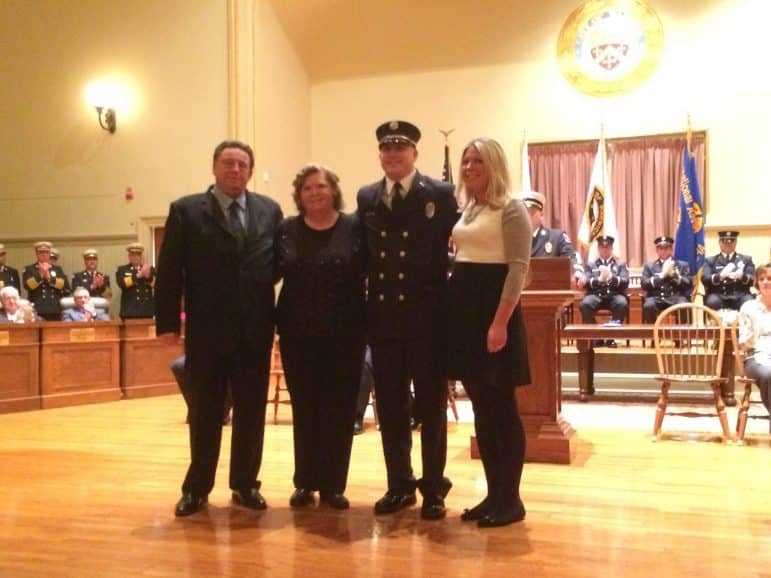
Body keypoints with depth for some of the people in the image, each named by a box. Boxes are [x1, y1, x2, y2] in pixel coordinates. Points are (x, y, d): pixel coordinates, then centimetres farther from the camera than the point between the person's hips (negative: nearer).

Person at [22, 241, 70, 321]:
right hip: (36, 311, -2)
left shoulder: (57, 269, 15)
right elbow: (28, 285, -8)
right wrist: (40, 274, -16)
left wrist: (49, 277, -10)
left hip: (55, 311, 2)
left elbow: (64, 285, -1)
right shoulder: (29, 269, 8)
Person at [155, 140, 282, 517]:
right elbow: (169, 271, -3)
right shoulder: (186, 211, 1)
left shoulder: (269, 211, 7)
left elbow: (282, 262, 5)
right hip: (206, 330, -2)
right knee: (204, 412, 10)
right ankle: (197, 487, 24)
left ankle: (245, 484, 24)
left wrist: (279, 316, -4)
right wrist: (168, 323, -9)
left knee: (251, 412, 10)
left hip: (255, 329, 2)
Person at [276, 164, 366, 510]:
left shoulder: (354, 227, -1)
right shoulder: (286, 230, 4)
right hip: (298, 335, 2)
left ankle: (333, 485, 17)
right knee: (304, 410, 10)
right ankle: (305, 482, 22)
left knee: (339, 409, 5)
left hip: (344, 334, -1)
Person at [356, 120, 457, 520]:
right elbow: (363, 255, 11)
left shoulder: (440, 194, -1)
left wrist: (454, 300, -9)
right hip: (382, 317, 4)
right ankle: (399, 485, 24)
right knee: (390, 406, 11)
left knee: (431, 406, 6)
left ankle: (434, 489, 18)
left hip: (427, 316, -4)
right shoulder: (366, 198, 10)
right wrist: (362, 306, 4)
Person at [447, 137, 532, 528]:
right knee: (482, 410, 10)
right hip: (463, 311, 8)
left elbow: (518, 268, -14)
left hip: (494, 310, -7)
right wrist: (449, 308, 10)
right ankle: (493, 494, 19)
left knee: (502, 409, -1)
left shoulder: (511, 210, -7)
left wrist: (500, 323, -22)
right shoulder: (463, 211, 15)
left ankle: (510, 499, 9)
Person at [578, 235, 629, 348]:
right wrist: (599, 279, -18)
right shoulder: (590, 265, 21)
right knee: (584, 304, -34)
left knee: (622, 304, -35)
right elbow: (586, 282, 3)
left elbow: (625, 282, 3)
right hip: (596, 295, 0)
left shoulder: (620, 265, 21)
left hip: (615, 295, 0)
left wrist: (612, 278, -17)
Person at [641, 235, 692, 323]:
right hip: (656, 298, 0)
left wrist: (673, 274, -6)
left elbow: (689, 285, 7)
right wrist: (662, 275, -6)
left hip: (676, 297, 0)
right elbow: (644, 285, 4)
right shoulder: (649, 266, 19)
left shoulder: (682, 265, 20)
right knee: (648, 306, -35)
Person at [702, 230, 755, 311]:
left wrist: (742, 276, -18)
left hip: (739, 296, 1)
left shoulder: (746, 259, 21)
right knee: (713, 302, -35)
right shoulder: (710, 260, 18)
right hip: (718, 296, -1)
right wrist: (720, 276, -22)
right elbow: (704, 279, 0)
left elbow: (752, 280, 7)